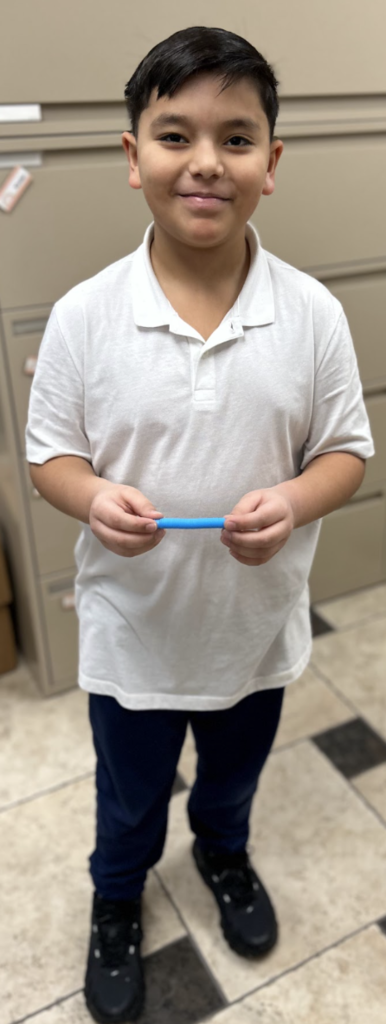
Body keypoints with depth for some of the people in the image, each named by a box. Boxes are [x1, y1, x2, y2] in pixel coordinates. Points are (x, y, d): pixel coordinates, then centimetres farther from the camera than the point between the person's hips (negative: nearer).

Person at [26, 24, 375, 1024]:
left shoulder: (312, 312, -14)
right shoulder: (84, 315, -15)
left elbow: (346, 450, -5)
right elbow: (51, 453, -6)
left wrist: (293, 501, -26)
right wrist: (93, 499, -27)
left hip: (259, 621, 2)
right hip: (132, 627, -1)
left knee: (233, 775, 31)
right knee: (129, 799, 25)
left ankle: (224, 854, 67)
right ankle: (116, 903, 60)